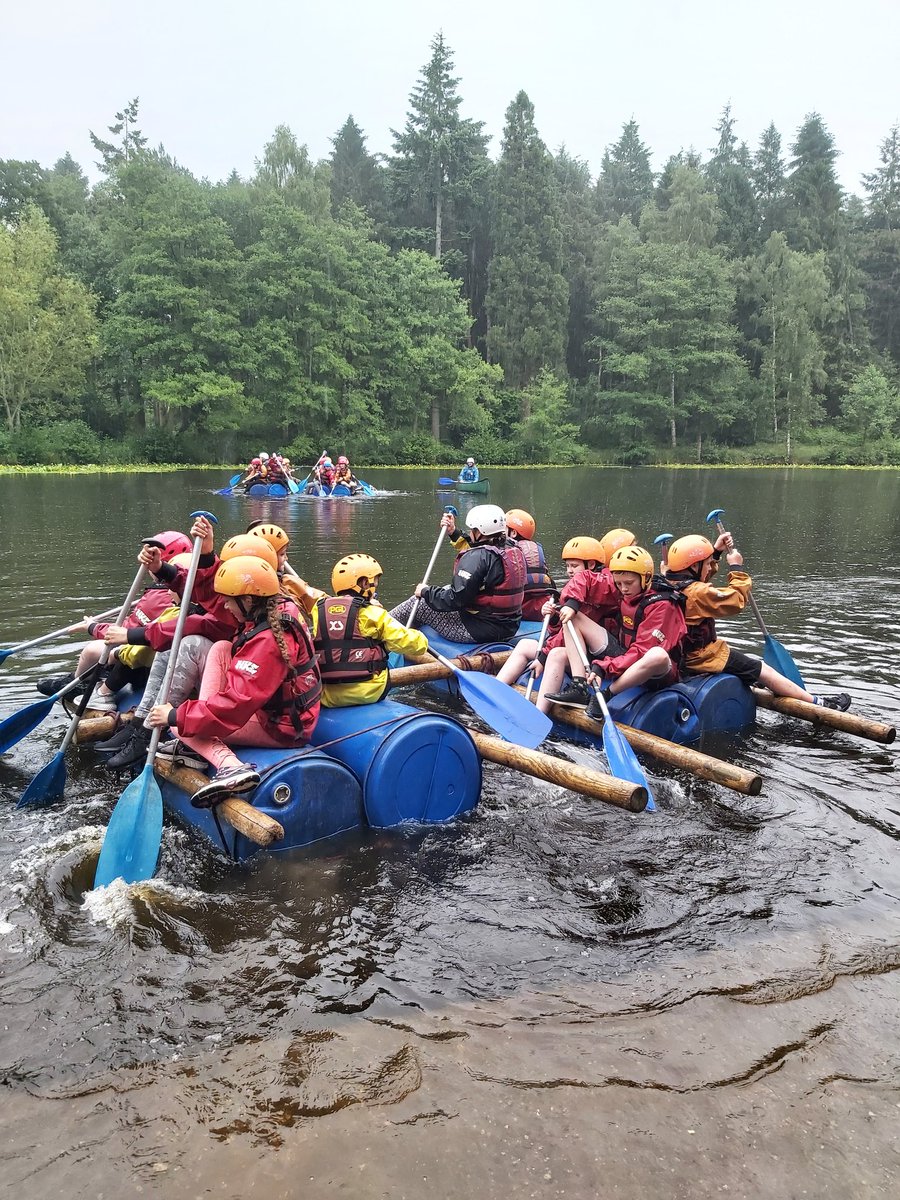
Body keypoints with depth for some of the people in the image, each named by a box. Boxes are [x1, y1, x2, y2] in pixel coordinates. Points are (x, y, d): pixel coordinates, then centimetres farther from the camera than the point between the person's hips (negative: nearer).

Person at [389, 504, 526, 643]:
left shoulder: (477, 557, -22)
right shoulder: (515, 550, 4)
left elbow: (455, 599, -22)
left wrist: (426, 592, -7)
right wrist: (454, 533, 27)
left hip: (478, 631, -9)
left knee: (416, 604, 6)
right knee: (447, 589, 26)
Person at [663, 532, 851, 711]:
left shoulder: (671, 585, 1)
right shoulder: (697, 593, -28)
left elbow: (699, 574, 23)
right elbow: (736, 599, -21)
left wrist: (715, 551, 17)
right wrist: (737, 567, -9)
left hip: (684, 653, 10)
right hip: (703, 657, -10)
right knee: (762, 670, 0)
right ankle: (818, 703, 9)